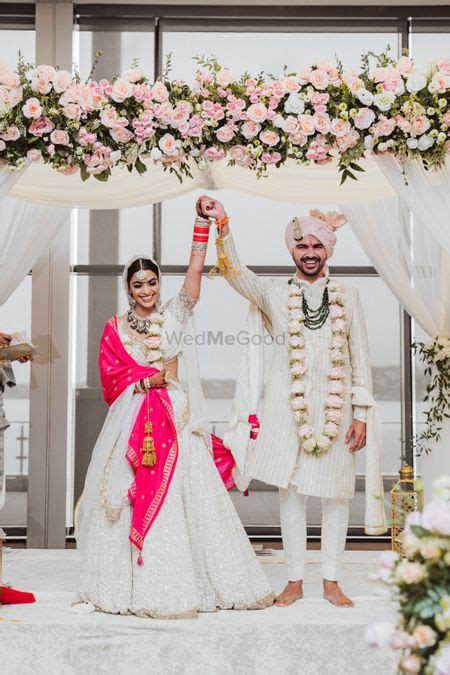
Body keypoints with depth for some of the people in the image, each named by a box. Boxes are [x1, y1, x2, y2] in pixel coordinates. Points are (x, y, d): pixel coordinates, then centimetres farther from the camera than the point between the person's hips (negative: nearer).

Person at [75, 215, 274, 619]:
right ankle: (133, 585, 3)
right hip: (132, 422, 0)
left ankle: (178, 584, -1)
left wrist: (203, 223, -6)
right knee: (134, 498, -3)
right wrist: (150, 379, -10)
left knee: (180, 494, -6)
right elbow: (111, 375, 1)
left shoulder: (175, 316, 11)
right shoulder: (116, 328, 11)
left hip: (175, 420, 0)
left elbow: (195, 270, 0)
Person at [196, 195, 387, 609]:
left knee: (336, 493, 5)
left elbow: (360, 358, 5)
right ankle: (295, 581, 15)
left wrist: (361, 414, -1)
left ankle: (332, 581, 18)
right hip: (288, 407, 0)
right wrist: (222, 224, -27)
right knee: (291, 492, 4)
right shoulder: (275, 294, 5)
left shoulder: (347, 296, 7)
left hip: (336, 406, 1)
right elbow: (234, 272, -12)